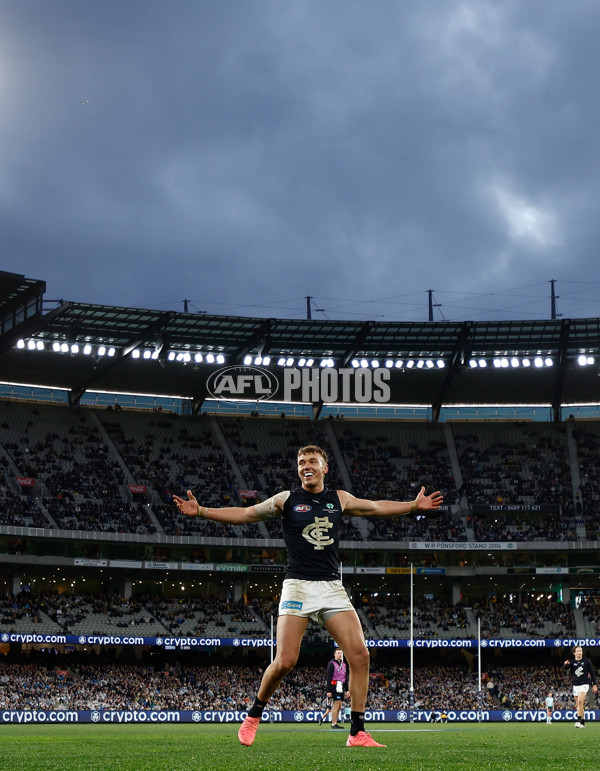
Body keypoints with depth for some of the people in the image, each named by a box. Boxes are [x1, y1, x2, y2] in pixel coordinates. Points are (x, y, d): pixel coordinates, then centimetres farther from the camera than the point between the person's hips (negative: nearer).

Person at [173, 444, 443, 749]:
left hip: (333, 587, 3)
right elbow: (243, 514, 11)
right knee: (285, 661, -14)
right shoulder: (286, 500, 6)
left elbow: (377, 507, 28)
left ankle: (357, 733, -2)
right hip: (298, 586, -3)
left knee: (359, 655, -11)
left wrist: (415, 505, 28)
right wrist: (200, 511, 4)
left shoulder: (340, 499, 14)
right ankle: (254, 715, 13)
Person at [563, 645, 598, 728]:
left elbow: (592, 673, 5)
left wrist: (594, 685, 2)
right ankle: (583, 722, 14)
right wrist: (566, 664, -37)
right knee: (578, 704, 5)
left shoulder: (586, 661, 0)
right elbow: (564, 668, -13)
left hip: (584, 684, -3)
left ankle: (578, 720, -22)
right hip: (575, 685, 3)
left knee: (580, 701, -21)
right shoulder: (572, 662, 3)